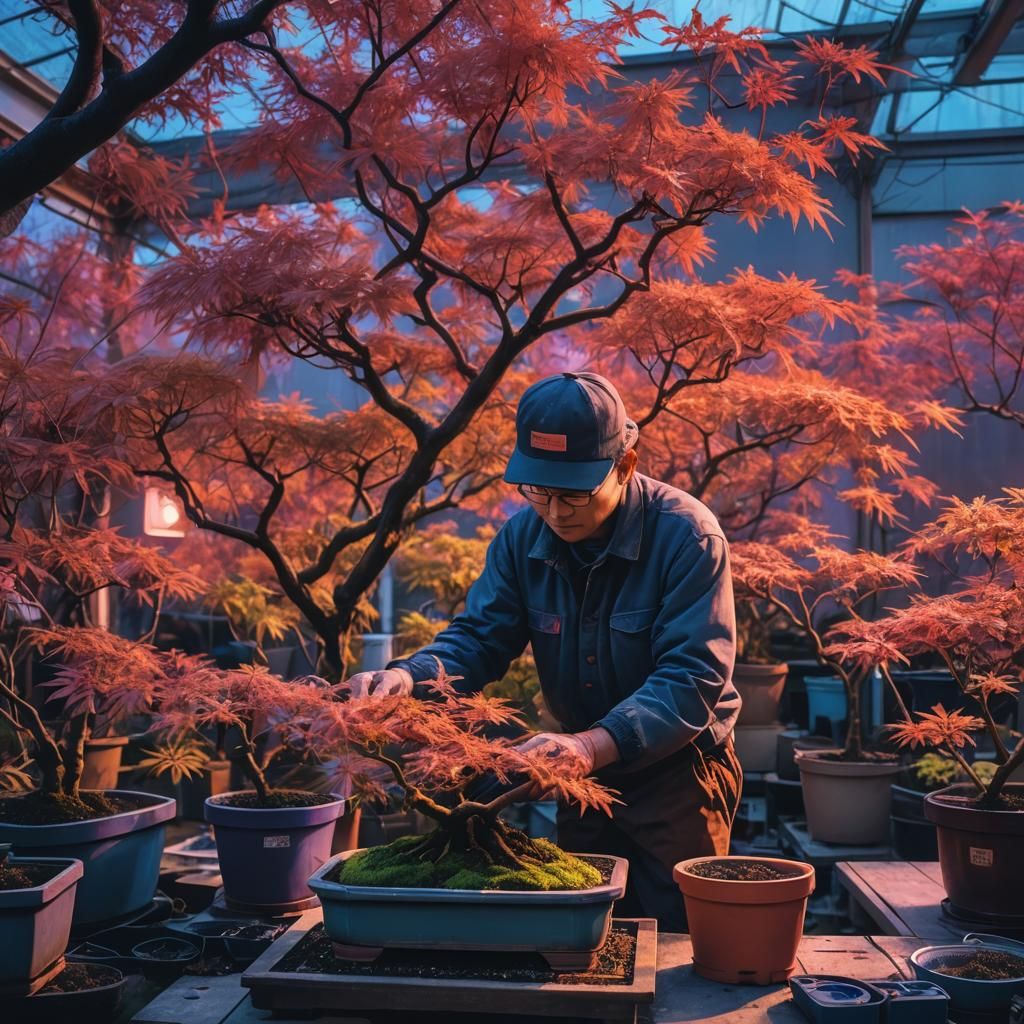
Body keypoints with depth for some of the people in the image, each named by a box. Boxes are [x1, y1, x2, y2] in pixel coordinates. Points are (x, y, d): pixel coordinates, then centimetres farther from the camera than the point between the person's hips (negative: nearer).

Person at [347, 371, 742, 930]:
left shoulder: (688, 535, -24)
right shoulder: (523, 537, -6)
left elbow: (694, 679, -30)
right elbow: (478, 637, -6)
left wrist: (594, 745, -45)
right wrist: (408, 676, -29)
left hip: (680, 772, -5)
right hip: (586, 776, 5)